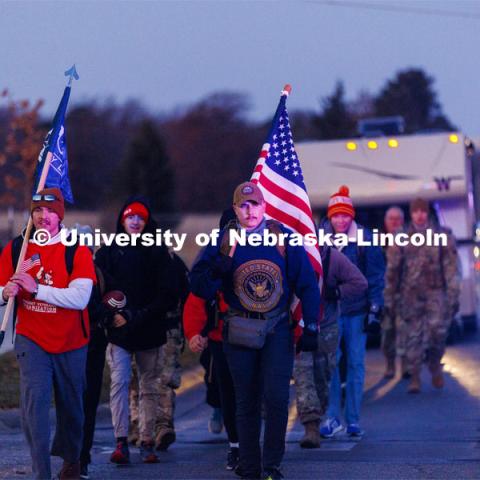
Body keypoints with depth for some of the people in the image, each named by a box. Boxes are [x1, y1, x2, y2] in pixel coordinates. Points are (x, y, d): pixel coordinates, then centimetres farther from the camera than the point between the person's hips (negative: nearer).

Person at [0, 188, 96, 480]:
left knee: (72, 406, 14)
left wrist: (36, 289, -28)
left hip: (71, 342, 0)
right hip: (31, 338, 1)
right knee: (34, 400, -17)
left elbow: (80, 297, -20)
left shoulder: (77, 251, -10)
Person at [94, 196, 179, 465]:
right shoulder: (109, 252, 8)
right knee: (119, 382, -11)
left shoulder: (158, 253, 5)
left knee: (149, 386, 4)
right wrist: (114, 315, -12)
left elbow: (168, 294, -1)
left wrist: (139, 317, -10)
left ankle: (147, 443, 10)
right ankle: (121, 442, -15)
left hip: (149, 331, 1)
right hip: (118, 330, 0)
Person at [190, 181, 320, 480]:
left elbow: (307, 284, 2)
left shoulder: (283, 238, -1)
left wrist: (310, 328, -2)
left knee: (276, 397, -11)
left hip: (278, 329, -1)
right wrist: (217, 268, -20)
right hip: (240, 331, 1)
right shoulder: (223, 243, 2)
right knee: (246, 403, 7)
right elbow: (199, 287, 0)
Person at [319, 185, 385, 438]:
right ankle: (332, 417, 0)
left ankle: (353, 420, 11)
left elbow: (375, 275, 2)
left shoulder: (365, 239, -1)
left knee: (356, 364, 4)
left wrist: (375, 307, -3)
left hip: (357, 310, 0)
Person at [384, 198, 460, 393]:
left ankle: (435, 363, 10)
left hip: (436, 291, -1)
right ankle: (414, 377, 6)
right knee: (413, 335, 0)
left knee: (438, 329, -16)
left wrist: (453, 295, -6)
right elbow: (392, 270, 9)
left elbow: (451, 267, 0)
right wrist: (389, 297, 7)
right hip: (411, 294, 1)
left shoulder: (442, 236, 3)